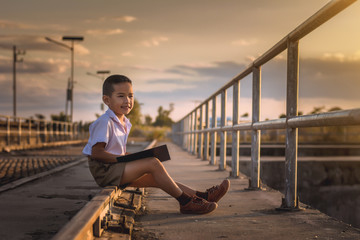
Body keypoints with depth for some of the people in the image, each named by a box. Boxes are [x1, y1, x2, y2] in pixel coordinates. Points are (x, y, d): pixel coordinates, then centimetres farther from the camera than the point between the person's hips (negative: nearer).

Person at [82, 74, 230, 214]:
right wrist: (122, 158, -23)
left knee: (156, 180, 1)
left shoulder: (124, 123, 16)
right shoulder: (104, 122, -15)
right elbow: (96, 152, -22)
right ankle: (186, 202, -17)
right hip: (104, 170, -10)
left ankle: (201, 196, -1)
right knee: (153, 163, -21)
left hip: (116, 169, 10)